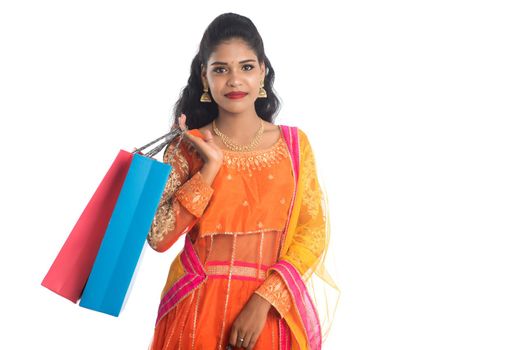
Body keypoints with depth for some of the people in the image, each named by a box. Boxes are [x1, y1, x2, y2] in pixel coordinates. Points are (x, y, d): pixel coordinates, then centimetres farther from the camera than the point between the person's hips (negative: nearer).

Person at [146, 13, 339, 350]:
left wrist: (264, 300, -15)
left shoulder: (294, 144, -1)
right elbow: (158, 237, -10)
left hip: (273, 313, 1)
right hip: (198, 309, 0)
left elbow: (314, 232, -5)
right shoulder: (188, 147, -3)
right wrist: (210, 167, -16)